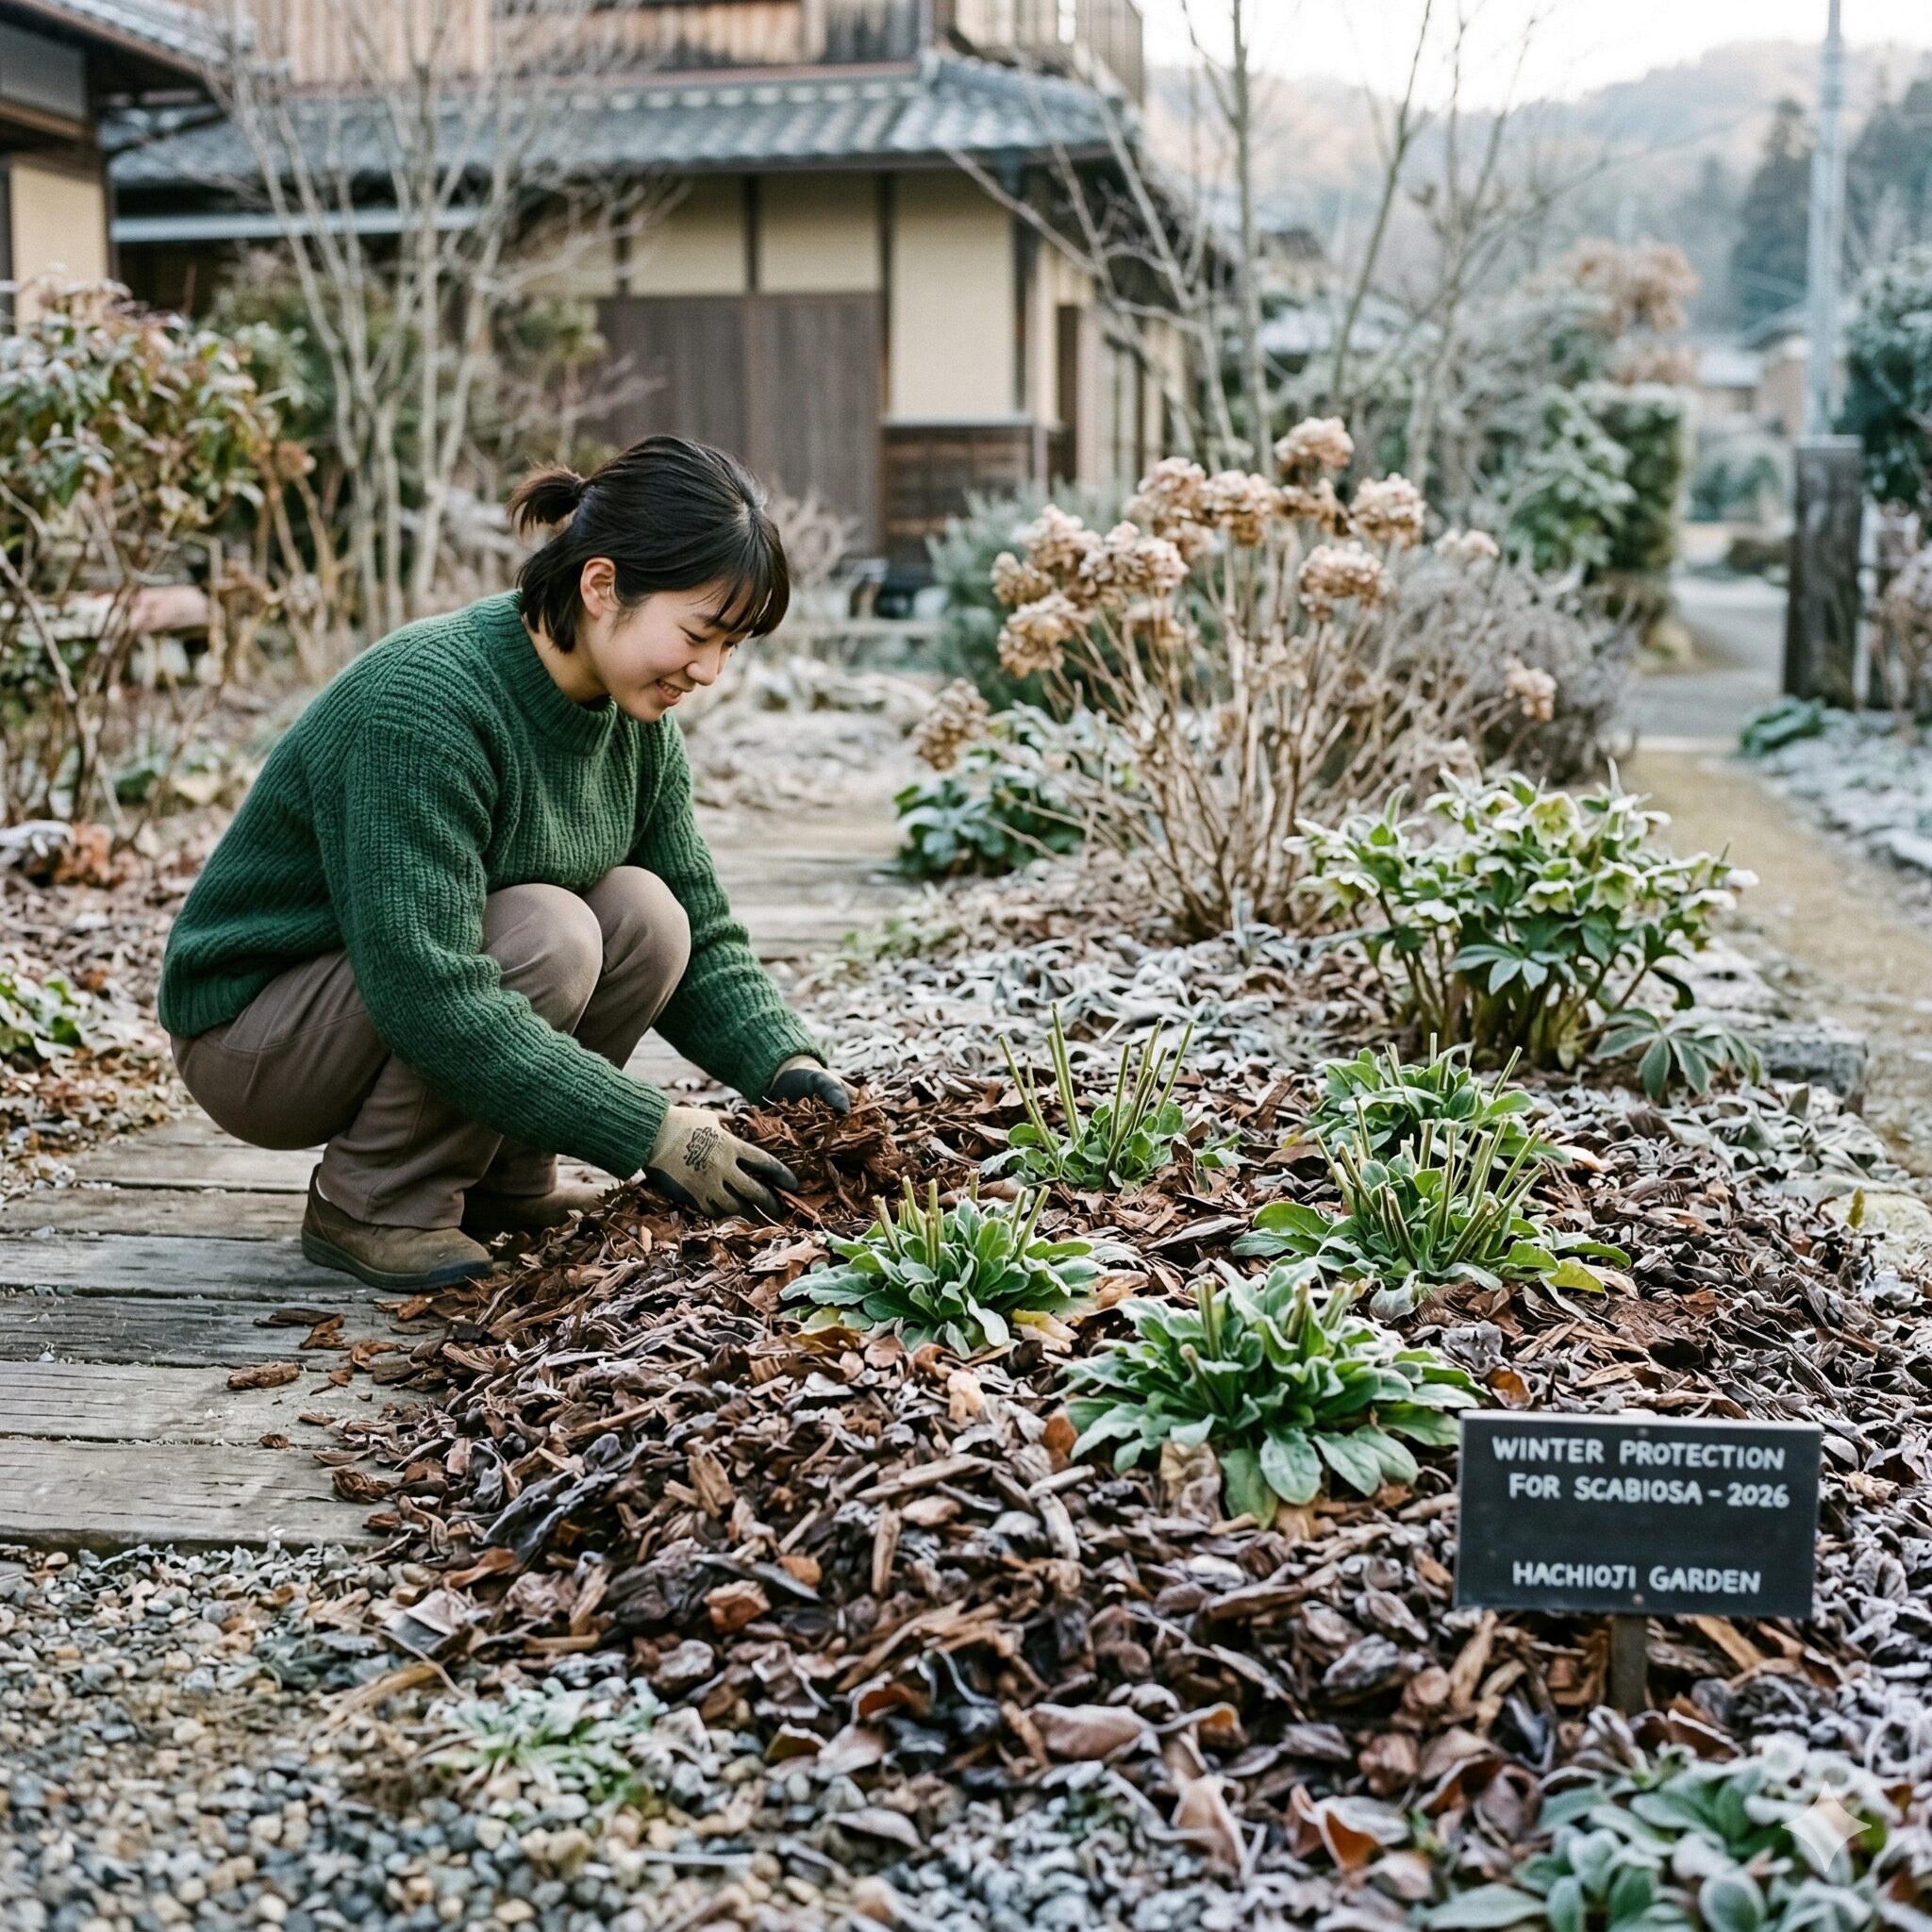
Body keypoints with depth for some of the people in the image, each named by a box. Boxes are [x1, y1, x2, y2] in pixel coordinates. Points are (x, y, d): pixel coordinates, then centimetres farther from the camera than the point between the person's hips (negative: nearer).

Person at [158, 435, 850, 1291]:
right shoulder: (421, 706, -31)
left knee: (644, 914, -16)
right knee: (544, 932, -30)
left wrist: (786, 1065, -18)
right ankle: (369, 1206, -11)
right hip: (250, 1038, -7)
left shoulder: (635, 719, -5)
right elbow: (429, 997, -36)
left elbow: (700, 935, 1)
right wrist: (649, 1130, -35)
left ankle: (499, 1183, 1)